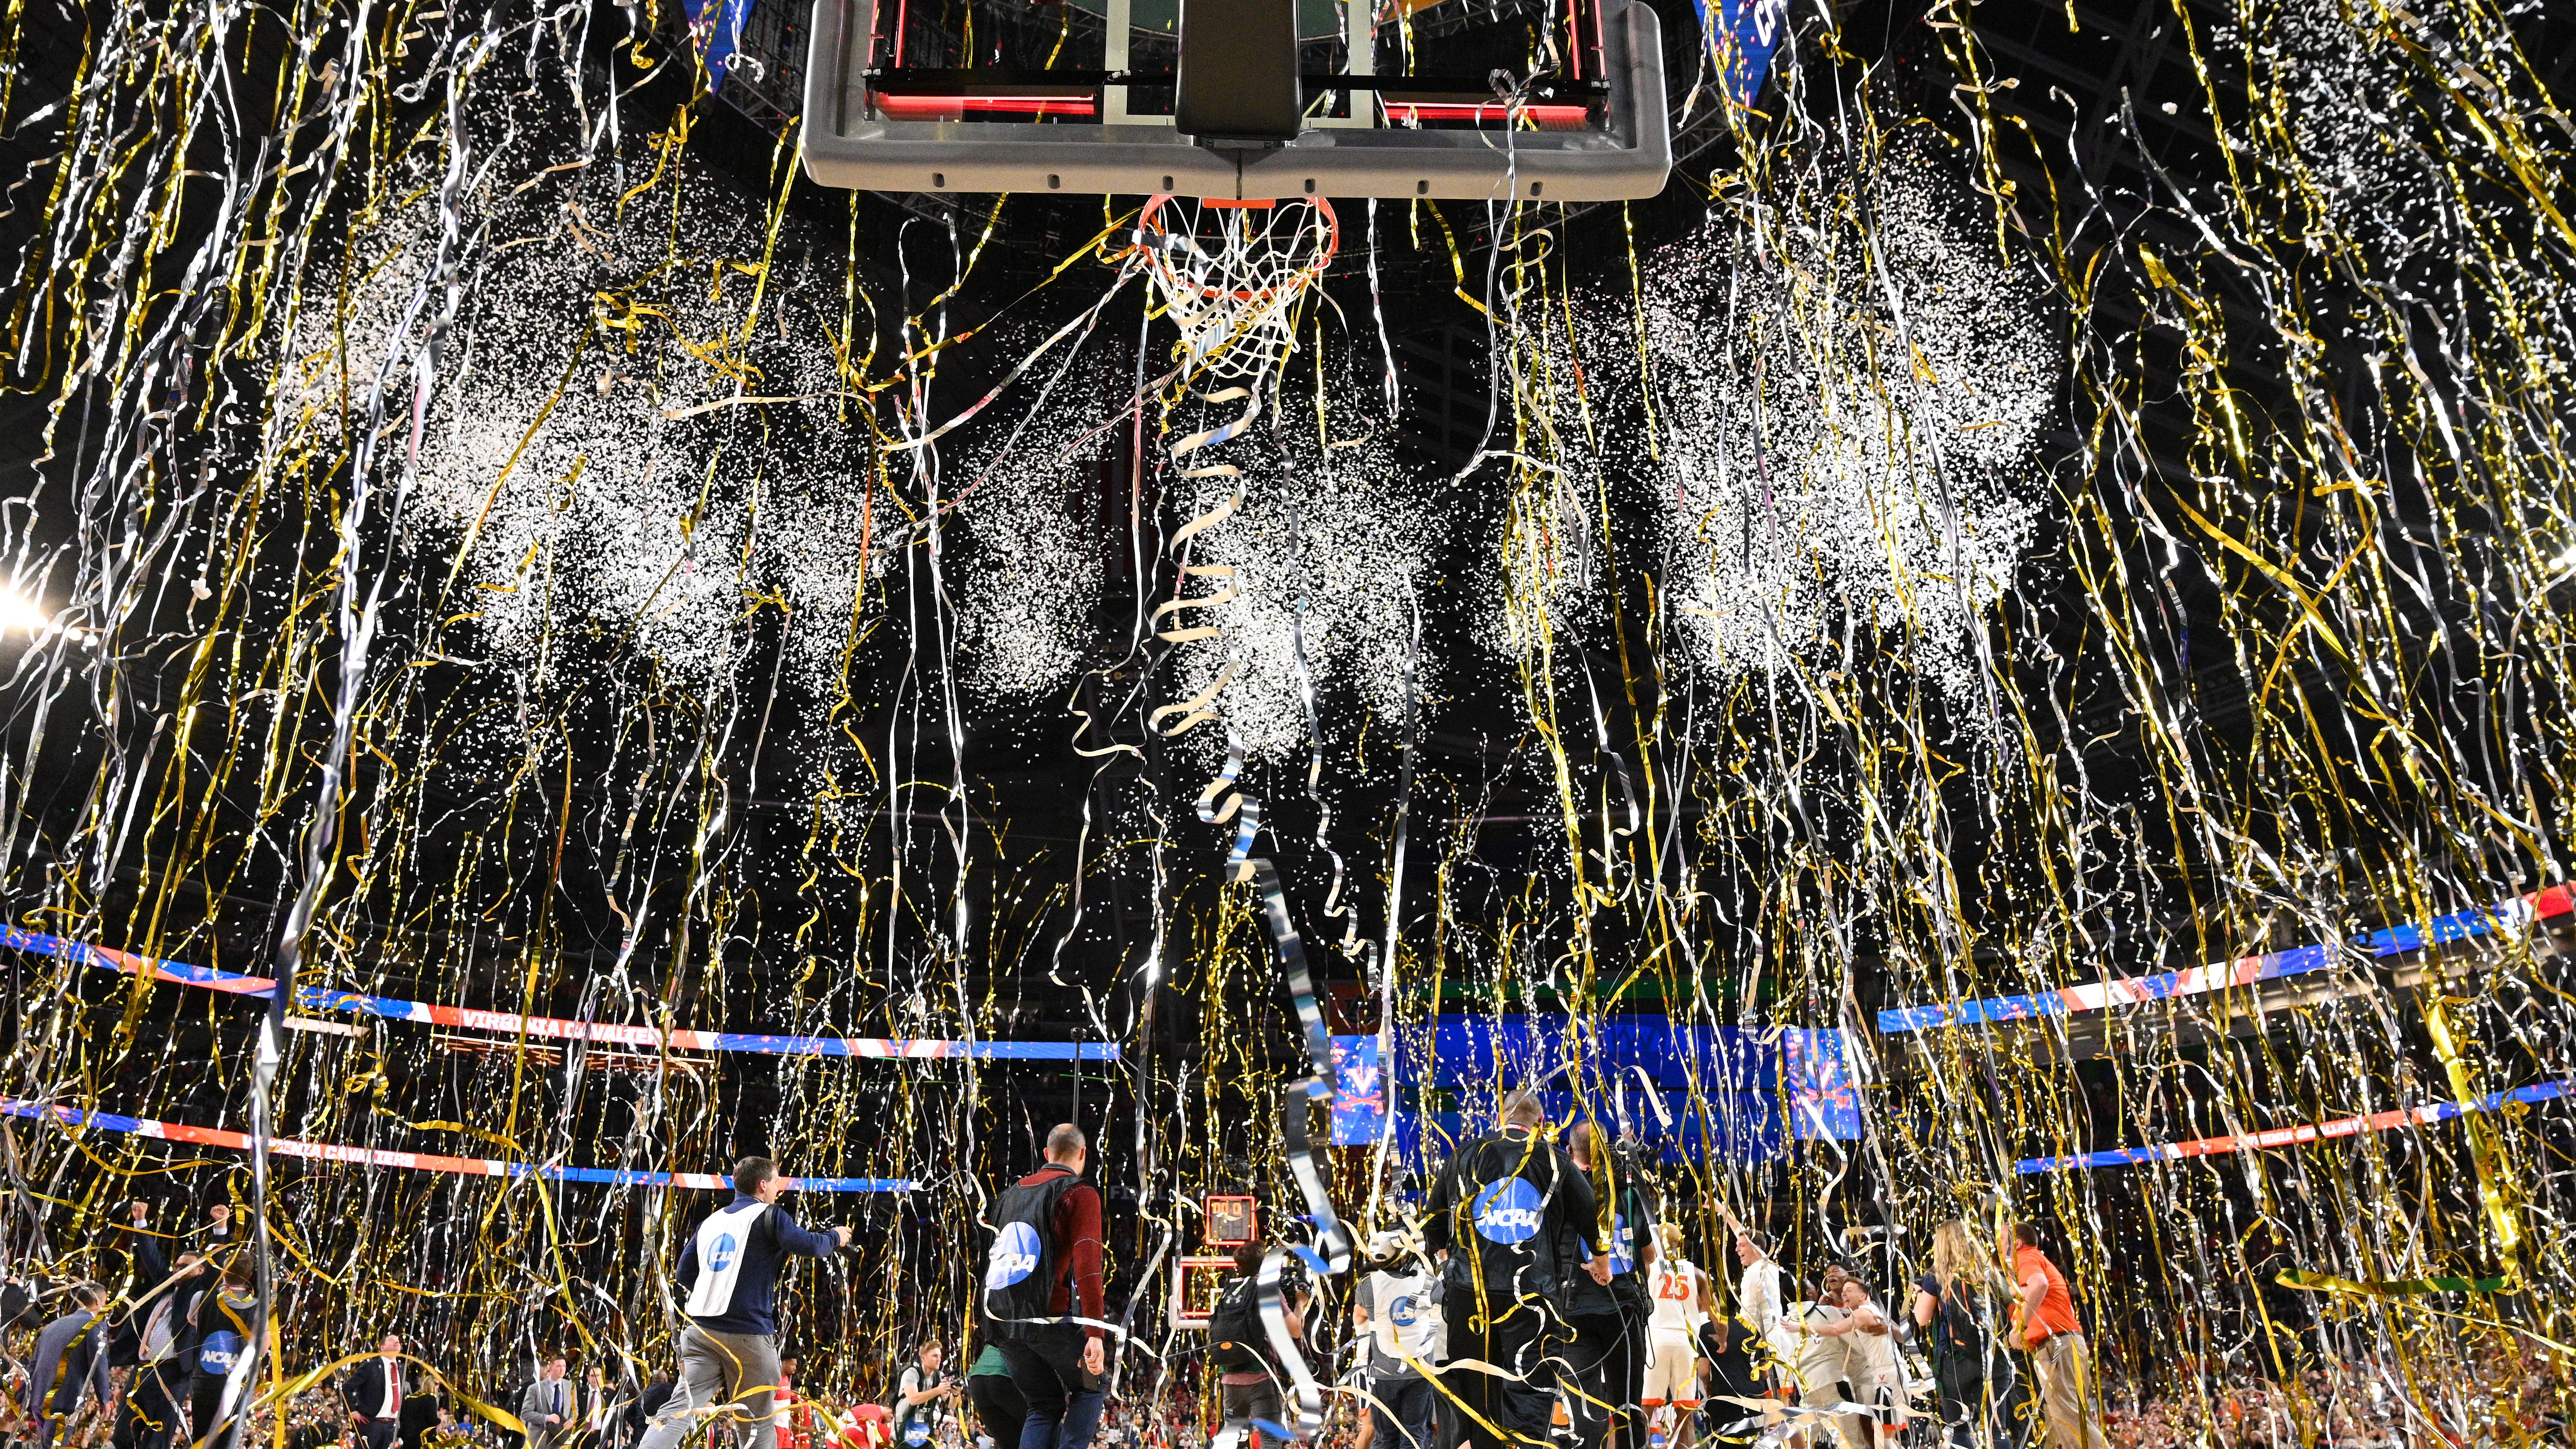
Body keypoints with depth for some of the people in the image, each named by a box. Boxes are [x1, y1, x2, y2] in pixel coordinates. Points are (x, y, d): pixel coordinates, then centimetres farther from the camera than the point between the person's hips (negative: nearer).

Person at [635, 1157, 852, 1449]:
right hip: (748, 1336, -5)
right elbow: (807, 1246, -17)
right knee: (759, 1424, 6)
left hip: (701, 1329, 5)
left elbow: (684, 1274, 18)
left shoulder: (711, 1221, 17)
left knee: (680, 1408, -1)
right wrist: (835, 1237, 2)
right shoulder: (769, 1215, -3)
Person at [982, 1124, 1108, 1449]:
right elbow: (1086, 1265, -14)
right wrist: (1095, 1333, -18)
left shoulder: (1012, 1194, 18)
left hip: (1003, 1322, 6)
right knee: (1089, 1389, 14)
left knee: (1044, 1407, 16)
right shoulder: (1080, 1193, -3)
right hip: (1050, 1317, -6)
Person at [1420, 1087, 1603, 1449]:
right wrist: (1602, 1263, 33)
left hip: (1469, 1291, 1)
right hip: (1531, 1295, -1)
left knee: (1476, 1389, 14)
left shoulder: (1464, 1157, 7)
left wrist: (1444, 1254, 35)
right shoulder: (1556, 1161, 5)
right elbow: (1594, 1216, 14)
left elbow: (1432, 1221, 14)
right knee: (1527, 1389, 1)